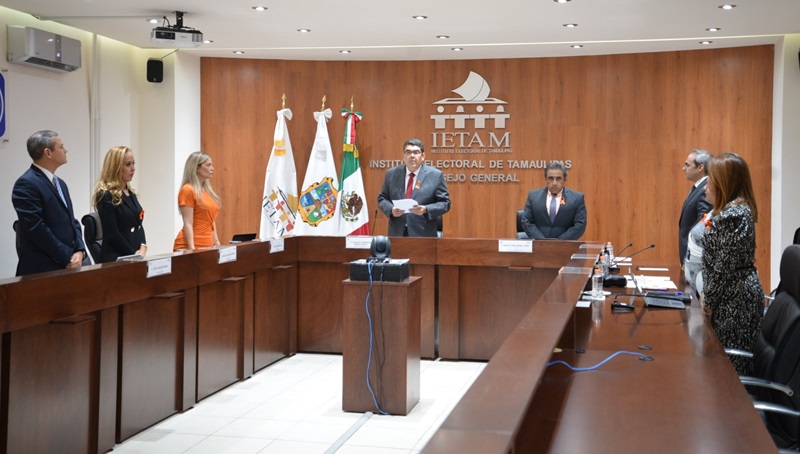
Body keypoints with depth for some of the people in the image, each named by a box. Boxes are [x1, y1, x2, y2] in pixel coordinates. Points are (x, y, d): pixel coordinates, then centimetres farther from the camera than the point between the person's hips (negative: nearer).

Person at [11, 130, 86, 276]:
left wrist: (79, 251, -3)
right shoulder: (26, 184, -13)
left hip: (68, 266, 8)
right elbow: (37, 229, -19)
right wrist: (67, 257, -14)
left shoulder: (60, 183, 16)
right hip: (41, 271, -8)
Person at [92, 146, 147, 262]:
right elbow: (112, 234, -15)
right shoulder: (106, 196, -10)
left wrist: (143, 248, -3)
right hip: (115, 259, -7)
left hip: (134, 257, 7)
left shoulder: (131, 194, 14)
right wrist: (133, 255, -11)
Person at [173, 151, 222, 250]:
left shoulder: (207, 190, 13)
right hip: (191, 247, -7)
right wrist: (192, 249, -19)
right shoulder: (188, 190, -8)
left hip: (207, 245, 7)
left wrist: (216, 242, 12)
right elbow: (188, 224, -14)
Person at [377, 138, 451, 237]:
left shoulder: (436, 175, 1)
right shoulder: (391, 174, 10)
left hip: (424, 235, -2)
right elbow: (382, 199, 14)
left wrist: (426, 210, -16)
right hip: (397, 233, 2)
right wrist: (391, 209, -8)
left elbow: (445, 203, 1)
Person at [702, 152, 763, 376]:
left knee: (731, 366, -3)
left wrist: (709, 300, -11)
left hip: (735, 299, -10)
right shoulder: (738, 209, 13)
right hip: (738, 296, 10)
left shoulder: (733, 215, -19)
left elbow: (725, 265, -20)